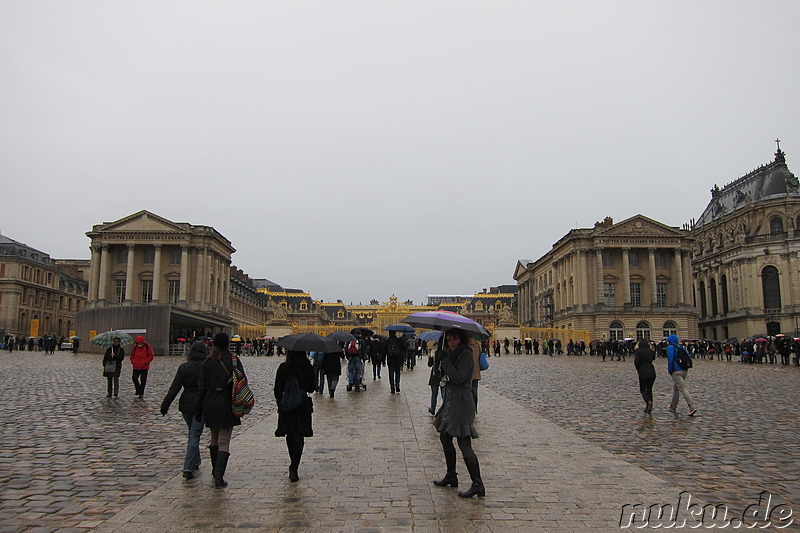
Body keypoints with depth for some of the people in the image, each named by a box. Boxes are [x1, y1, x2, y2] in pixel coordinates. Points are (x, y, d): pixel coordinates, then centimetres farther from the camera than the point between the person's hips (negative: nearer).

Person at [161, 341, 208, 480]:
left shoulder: (183, 367, 1)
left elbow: (174, 388, -2)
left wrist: (165, 405, 2)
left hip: (186, 405, 4)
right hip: (201, 406, -4)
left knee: (192, 433, 20)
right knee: (194, 435, -2)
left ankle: (195, 462, 31)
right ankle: (188, 468, -9)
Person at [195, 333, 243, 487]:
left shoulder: (207, 362, 0)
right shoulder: (234, 361, -6)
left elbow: (201, 387, 2)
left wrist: (198, 409, 7)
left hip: (210, 406, 3)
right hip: (227, 407, -3)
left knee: (214, 439, 20)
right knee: (224, 442, 0)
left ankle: (215, 472, 31)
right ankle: (219, 477, -6)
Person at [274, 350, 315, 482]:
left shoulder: (283, 368, -6)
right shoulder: (308, 368, -5)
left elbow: (277, 389, -4)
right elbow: (311, 388, 2)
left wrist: (280, 403, 9)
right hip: (303, 405, 0)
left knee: (290, 436, 16)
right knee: (298, 437, 3)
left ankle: (293, 467, 27)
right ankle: (294, 469, -6)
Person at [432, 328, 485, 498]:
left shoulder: (466, 355, -12)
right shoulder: (454, 355, 16)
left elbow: (459, 378, -23)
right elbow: (446, 377, 16)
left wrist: (445, 360, -18)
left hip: (461, 402, -10)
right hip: (451, 401, 10)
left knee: (464, 444, -10)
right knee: (445, 437, 17)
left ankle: (478, 485, -7)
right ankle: (451, 476, 29)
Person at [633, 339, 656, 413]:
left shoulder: (638, 351, -6)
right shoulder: (651, 350, 5)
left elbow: (636, 362, -13)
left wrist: (638, 369, 3)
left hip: (643, 372, -4)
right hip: (652, 372, 4)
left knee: (642, 389, 8)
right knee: (649, 389, 13)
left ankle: (648, 402, -20)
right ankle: (648, 408, 12)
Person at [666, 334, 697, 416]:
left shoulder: (671, 347, -6)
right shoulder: (680, 347, 16)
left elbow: (670, 360, -14)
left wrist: (670, 371, -6)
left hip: (676, 372, -8)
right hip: (684, 371, 8)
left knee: (683, 389, -13)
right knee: (676, 389, 21)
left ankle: (692, 407, -23)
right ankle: (673, 406, 32)